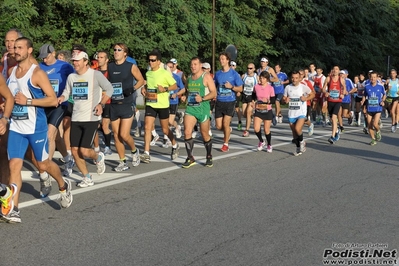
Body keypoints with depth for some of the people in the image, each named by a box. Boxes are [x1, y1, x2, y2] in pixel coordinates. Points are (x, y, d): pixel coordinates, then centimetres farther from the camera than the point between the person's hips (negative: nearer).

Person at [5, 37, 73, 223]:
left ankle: (63, 186, 38)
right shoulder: (11, 72, 8)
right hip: (16, 127, 5)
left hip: (36, 127, -5)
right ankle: (13, 210, -4)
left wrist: (28, 101, -22)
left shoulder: (37, 73, -12)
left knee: (43, 164, 9)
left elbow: (53, 100, -15)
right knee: (14, 165, -5)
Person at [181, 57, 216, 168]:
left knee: (205, 134, 6)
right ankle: (190, 158, -4)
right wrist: (185, 97, 12)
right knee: (187, 132, -11)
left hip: (203, 108, -4)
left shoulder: (206, 76, -4)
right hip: (190, 108, 4)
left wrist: (202, 98, -22)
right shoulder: (189, 78, 14)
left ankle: (209, 157, 25)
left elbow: (213, 93, -10)